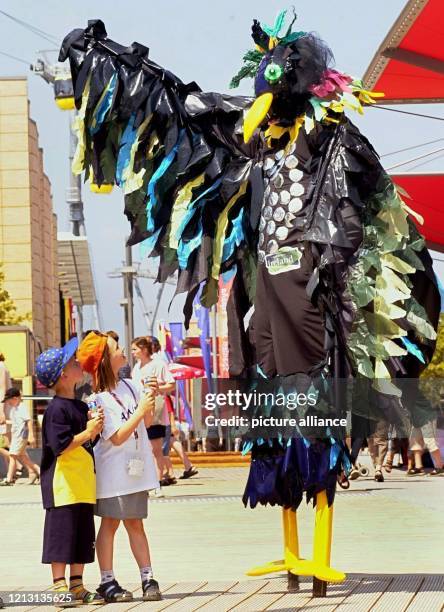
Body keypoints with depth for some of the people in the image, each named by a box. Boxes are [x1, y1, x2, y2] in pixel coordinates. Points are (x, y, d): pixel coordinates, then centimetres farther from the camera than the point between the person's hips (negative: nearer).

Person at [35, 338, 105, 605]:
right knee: (62, 535, -3)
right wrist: (87, 432, -18)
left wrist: (96, 426, -1)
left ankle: (77, 585, 18)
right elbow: (60, 446, -21)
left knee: (83, 537, 11)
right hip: (62, 483, -9)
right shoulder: (57, 408, -14)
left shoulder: (81, 406, 14)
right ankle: (59, 587, 3)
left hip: (83, 482, 9)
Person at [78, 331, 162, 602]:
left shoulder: (129, 386, 7)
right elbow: (117, 437, -17)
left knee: (135, 523, 10)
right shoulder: (99, 399, -14)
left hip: (136, 468, 6)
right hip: (114, 471, -6)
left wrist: (151, 398, -4)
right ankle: (107, 582, 8)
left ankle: (148, 578, 10)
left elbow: (147, 422, 12)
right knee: (110, 523, 2)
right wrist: (141, 410, -19)